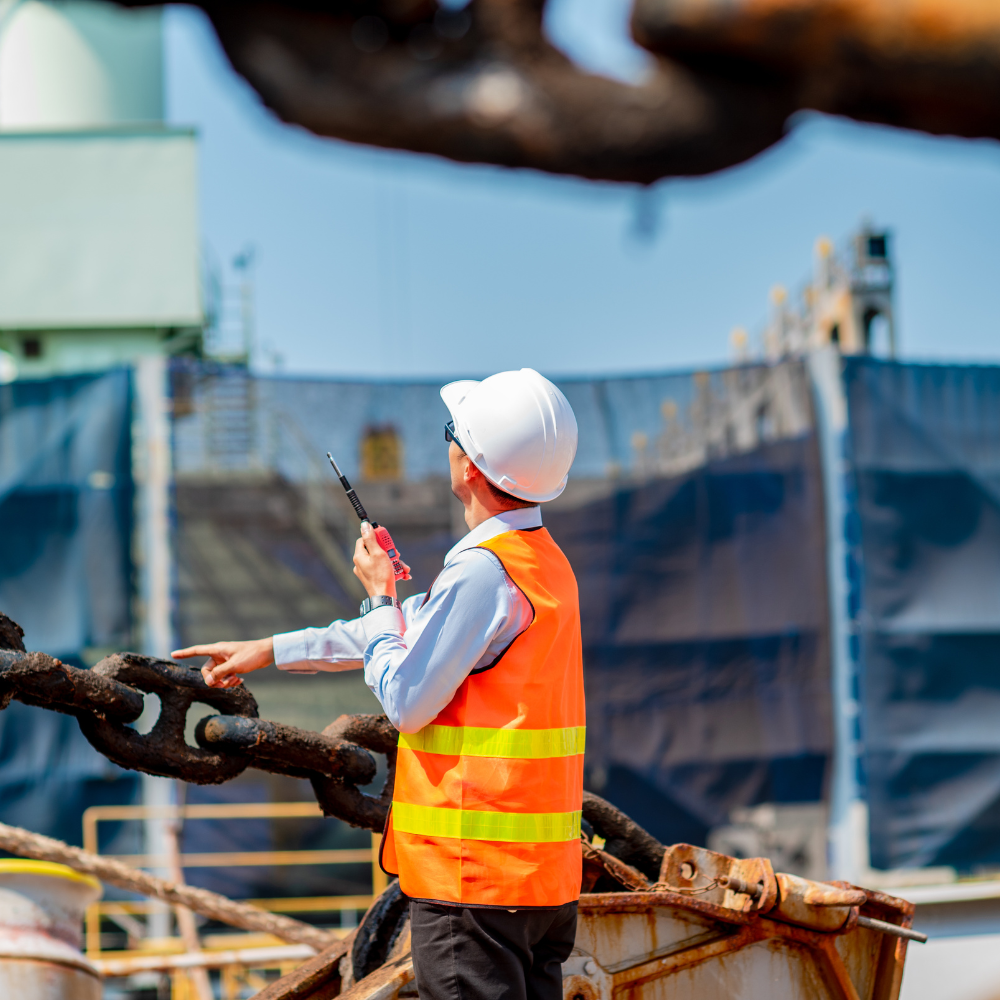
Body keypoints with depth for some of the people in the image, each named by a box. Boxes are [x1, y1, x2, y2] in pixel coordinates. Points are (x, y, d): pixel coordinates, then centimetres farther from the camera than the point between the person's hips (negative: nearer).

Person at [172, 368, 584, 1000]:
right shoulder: (546, 562, 14)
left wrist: (379, 593, 0)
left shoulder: (481, 571, -17)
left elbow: (405, 702, -14)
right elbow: (415, 632, 24)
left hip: (474, 877, -9)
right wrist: (269, 651, 28)